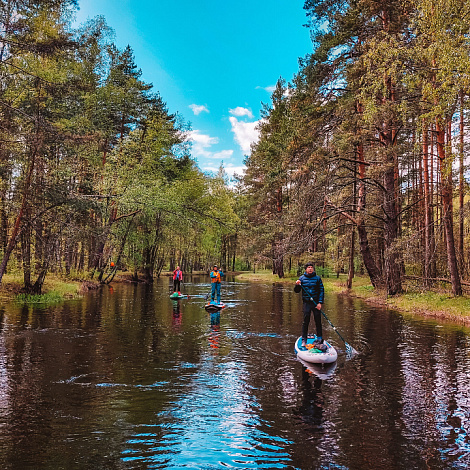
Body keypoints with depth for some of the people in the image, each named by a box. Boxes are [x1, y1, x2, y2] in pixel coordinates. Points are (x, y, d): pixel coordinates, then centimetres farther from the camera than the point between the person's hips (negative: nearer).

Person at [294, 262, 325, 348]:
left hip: (316, 302, 0)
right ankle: (304, 340, 9)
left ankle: (319, 339, 19)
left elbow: (321, 291, 2)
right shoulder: (302, 278, 4)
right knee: (305, 321, 0)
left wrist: (320, 302, -8)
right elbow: (296, 291, 7)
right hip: (306, 302, 0)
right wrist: (297, 285, -14)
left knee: (318, 321, 5)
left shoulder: (317, 278, 2)